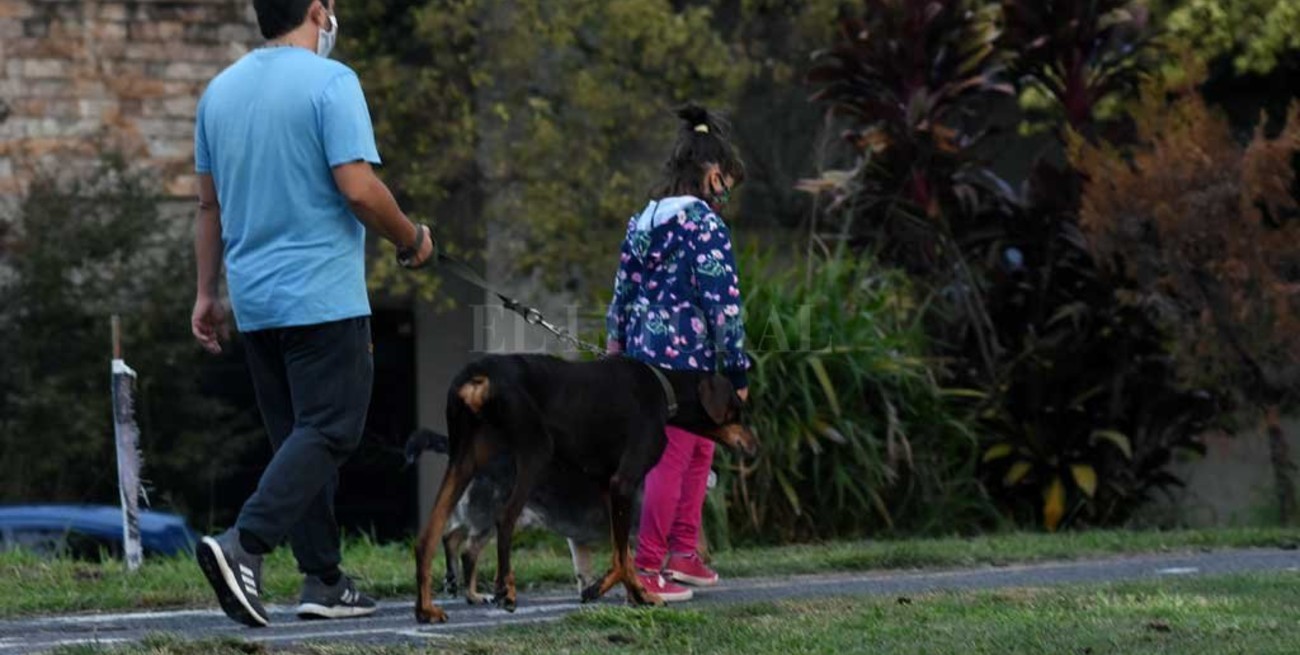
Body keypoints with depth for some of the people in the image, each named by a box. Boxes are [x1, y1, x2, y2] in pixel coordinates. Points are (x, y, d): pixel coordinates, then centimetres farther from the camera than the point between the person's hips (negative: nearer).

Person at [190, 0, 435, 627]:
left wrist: (207, 292, 21)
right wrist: (411, 240, 0)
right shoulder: (330, 82, -11)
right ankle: (243, 545, -23)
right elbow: (358, 188, -17)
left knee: (299, 438, 12)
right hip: (323, 297, -7)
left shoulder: (221, 89, 11)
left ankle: (323, 581, 10)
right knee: (327, 434, -7)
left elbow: (208, 204, 15)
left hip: (254, 296, 7)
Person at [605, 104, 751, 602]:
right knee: (672, 460, -3)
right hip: (685, 359, -8)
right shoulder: (704, 225, -12)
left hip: (643, 352, 8)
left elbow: (621, 294, 16)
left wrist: (616, 347, 25)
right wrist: (737, 371, -8)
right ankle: (648, 570, -2)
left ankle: (683, 553, 26)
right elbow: (722, 302, -14)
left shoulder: (643, 221, 11)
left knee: (699, 450, 21)